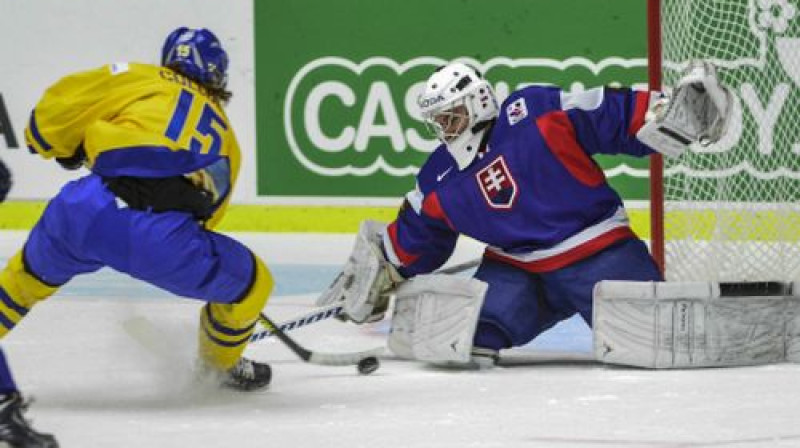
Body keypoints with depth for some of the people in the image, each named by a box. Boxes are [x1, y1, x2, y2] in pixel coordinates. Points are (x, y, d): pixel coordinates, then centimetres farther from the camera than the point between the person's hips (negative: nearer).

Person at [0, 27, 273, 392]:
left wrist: (64, 148, 33)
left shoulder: (142, 79, 20)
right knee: (252, 283, 27)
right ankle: (221, 366, 46)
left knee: (34, 271, 32)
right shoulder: (224, 133, 29)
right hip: (164, 243, -1)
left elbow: (58, 106, 12)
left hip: (89, 212, 1)